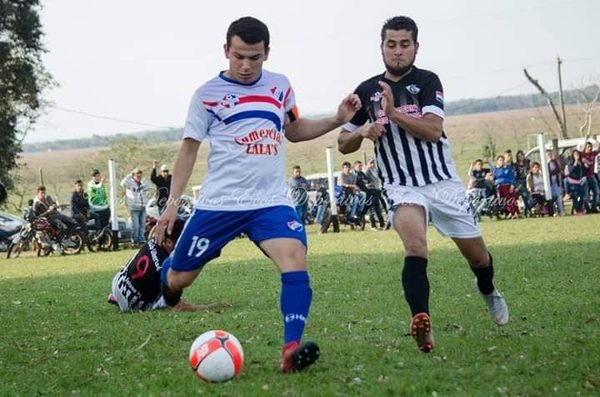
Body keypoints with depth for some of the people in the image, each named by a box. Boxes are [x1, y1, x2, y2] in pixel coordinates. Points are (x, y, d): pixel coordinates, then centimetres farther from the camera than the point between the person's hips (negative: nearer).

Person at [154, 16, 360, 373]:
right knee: (178, 280, 5)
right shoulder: (207, 95, 0)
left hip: (271, 202, 2)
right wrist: (172, 203, -3)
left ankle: (292, 350, -29)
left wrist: (337, 120, 12)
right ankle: (161, 273, 42)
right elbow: (189, 148, 4)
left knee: (295, 260, -25)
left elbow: (293, 131, 26)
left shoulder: (280, 86, 10)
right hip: (218, 204, -2)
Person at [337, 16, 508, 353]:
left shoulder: (427, 81, -4)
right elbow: (344, 144, 10)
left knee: (476, 254, 14)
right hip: (402, 186, 0)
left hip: (443, 182, 0)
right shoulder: (366, 91, 4)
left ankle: (489, 293, 48)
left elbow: (433, 130, -18)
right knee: (415, 246, -30)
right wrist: (363, 131, -11)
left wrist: (394, 112, -27)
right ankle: (422, 322, -39)